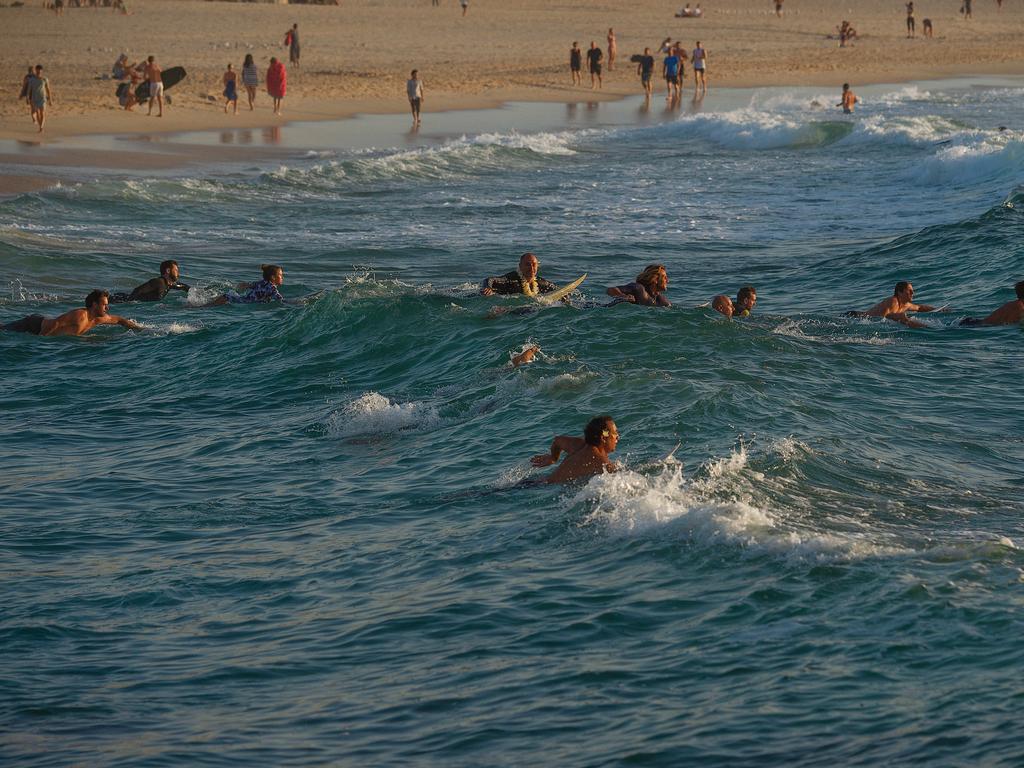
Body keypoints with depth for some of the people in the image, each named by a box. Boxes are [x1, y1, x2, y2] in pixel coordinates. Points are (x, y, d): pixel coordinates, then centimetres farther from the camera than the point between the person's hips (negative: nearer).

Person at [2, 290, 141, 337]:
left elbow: (120, 320, 10)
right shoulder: (80, 315, -30)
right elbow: (56, 323, -33)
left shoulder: (99, 319, -3)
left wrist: (141, 329, 5)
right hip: (36, 325, -8)